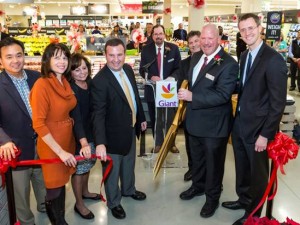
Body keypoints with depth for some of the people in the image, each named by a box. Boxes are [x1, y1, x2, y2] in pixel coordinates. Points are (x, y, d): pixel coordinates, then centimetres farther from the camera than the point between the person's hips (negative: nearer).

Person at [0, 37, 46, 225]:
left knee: (45, 184, 26)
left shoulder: (37, 77, -3)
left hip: (42, 144, 4)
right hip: (16, 149, -4)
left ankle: (45, 207, 52)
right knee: (21, 192, 15)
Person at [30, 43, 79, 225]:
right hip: (51, 145, -7)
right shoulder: (41, 84, -20)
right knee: (54, 187, 9)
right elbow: (38, 124, -22)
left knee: (62, 182, 20)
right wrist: (60, 151, -22)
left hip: (67, 139, 7)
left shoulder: (65, 82, 3)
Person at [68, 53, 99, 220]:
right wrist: (83, 142, -43)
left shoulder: (90, 83, -2)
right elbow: (76, 117, -33)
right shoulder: (71, 90, -22)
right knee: (79, 168, 6)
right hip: (78, 136, -7)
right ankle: (79, 204, 24)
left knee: (88, 163, 22)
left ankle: (85, 192, 45)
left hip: (91, 132, 7)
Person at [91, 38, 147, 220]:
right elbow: (98, 114, -30)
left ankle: (129, 190, 54)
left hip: (131, 129, 7)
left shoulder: (128, 69, -3)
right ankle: (114, 202, 37)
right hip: (114, 134, -7)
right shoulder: (100, 80, -26)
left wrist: (141, 117, 16)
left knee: (129, 164, 28)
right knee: (112, 170, 14)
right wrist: (100, 143, -36)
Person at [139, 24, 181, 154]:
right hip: (152, 89, 1)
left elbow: (179, 68, 0)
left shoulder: (173, 48, -1)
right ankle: (158, 143, 27)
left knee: (171, 118, 11)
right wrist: (151, 77, -19)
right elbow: (142, 69, 1)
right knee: (155, 118, 11)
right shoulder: (146, 50, 0)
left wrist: (172, 77, -19)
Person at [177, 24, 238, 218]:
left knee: (213, 162, 12)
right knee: (197, 158, 25)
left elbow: (223, 95, -28)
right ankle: (198, 186, 48)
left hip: (214, 124, -7)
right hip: (195, 119, 7)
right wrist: (186, 95, 5)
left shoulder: (228, 63, -22)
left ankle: (212, 198, 32)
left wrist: (192, 97, -29)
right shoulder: (196, 57, 4)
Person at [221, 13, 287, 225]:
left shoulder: (274, 59, -19)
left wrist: (265, 134, -19)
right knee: (242, 168, 22)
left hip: (257, 128, -7)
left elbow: (278, 102, -19)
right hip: (240, 123, 7)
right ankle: (244, 199, 45)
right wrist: (237, 117, 9)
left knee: (258, 173, 12)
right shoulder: (245, 56, 7)